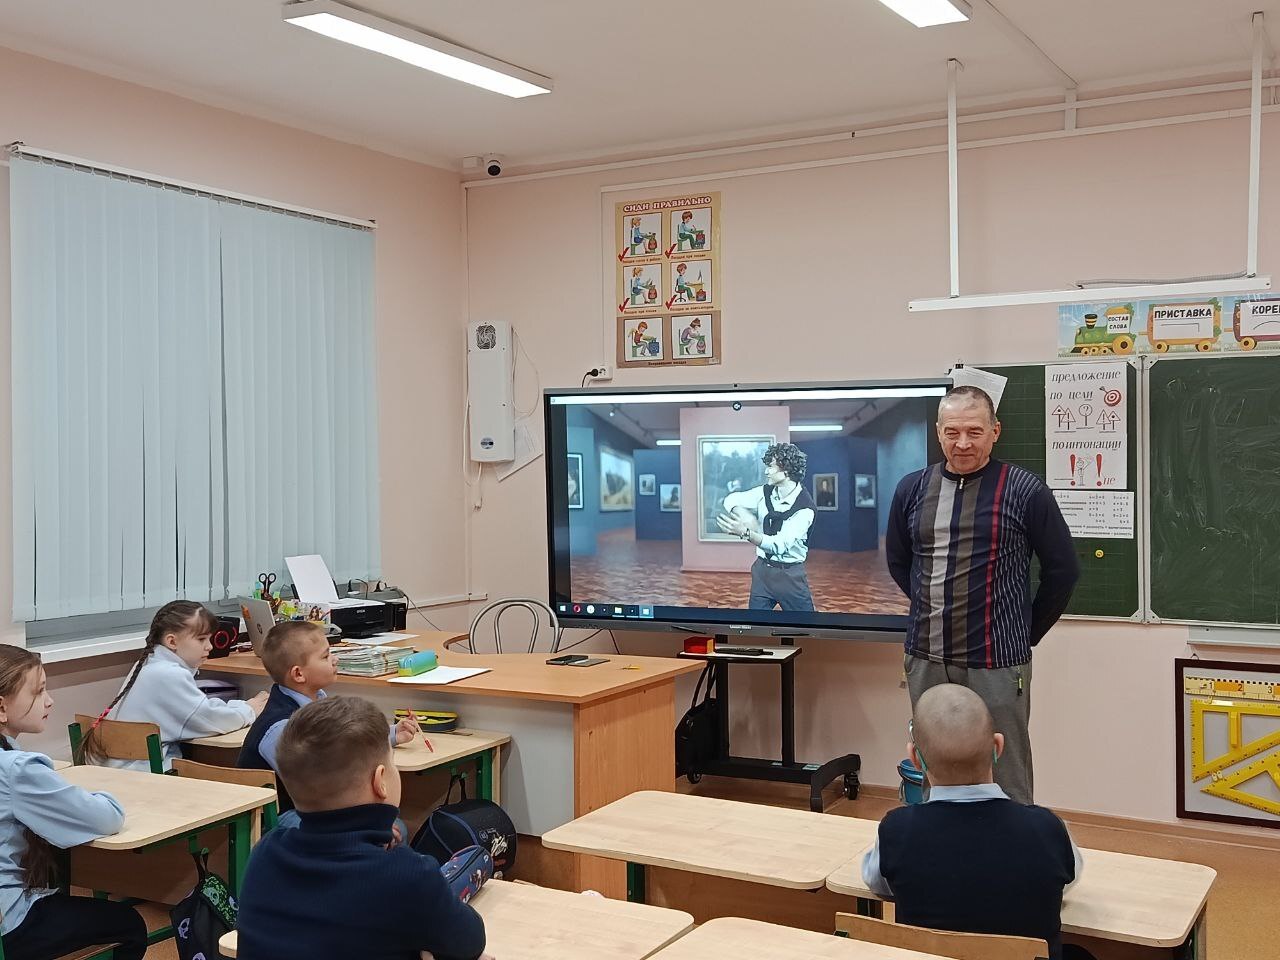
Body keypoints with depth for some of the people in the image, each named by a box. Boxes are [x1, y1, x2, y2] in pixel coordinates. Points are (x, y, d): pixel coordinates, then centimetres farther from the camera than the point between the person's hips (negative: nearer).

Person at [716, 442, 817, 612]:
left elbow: (779, 546, -28)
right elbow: (731, 500, 5)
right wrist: (745, 515, -16)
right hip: (762, 570, 5)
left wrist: (746, 533, -39)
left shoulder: (804, 508, -21)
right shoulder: (766, 493, -2)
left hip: (790, 574, -5)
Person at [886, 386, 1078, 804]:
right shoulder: (913, 489, 5)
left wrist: (1028, 632, 6)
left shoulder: (1024, 490, -7)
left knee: (1006, 782, 2)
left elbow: (1062, 568, 1)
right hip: (925, 660, 4)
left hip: (996, 662, -4)